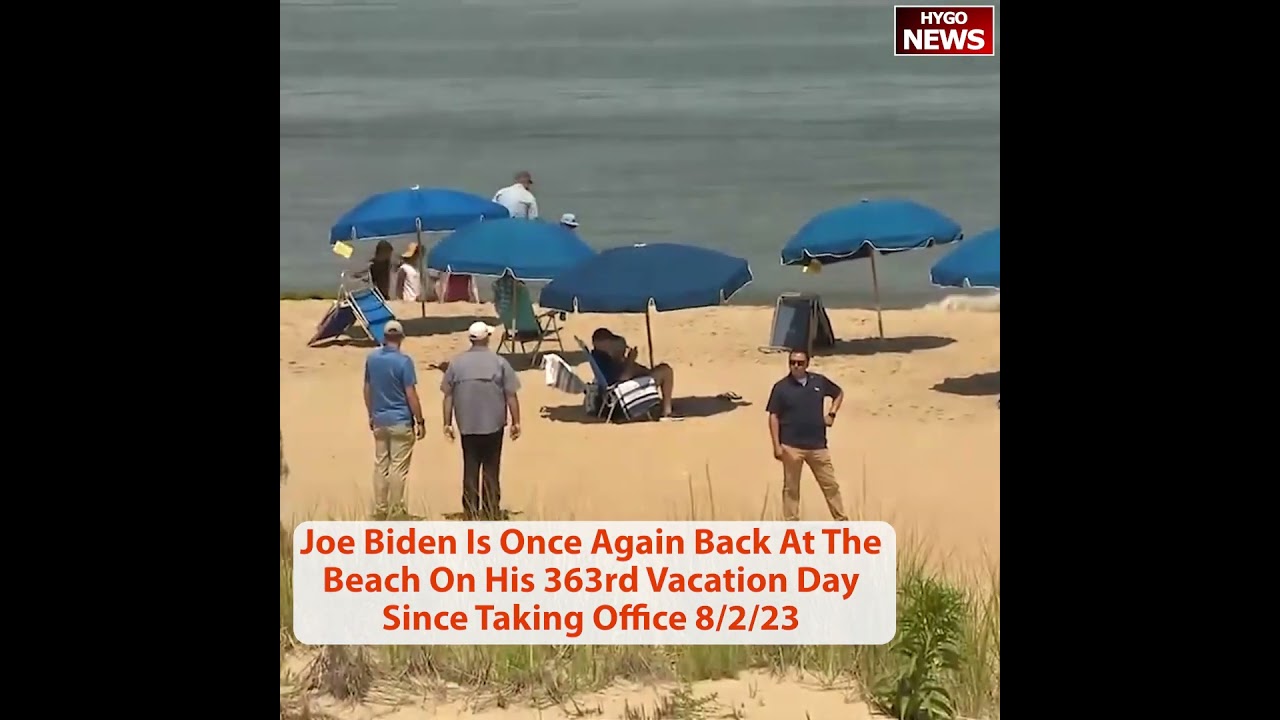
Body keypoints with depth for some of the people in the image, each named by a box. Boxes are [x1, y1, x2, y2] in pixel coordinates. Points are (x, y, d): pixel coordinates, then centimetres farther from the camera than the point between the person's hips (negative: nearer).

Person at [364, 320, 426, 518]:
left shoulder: (371, 358, 3)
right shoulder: (403, 361, -14)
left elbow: (367, 389, 11)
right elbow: (411, 394, -14)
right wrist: (420, 421, -7)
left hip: (379, 420, 6)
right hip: (401, 421, -5)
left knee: (380, 465, 11)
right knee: (399, 467, 0)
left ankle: (379, 509, 14)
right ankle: (396, 510, 2)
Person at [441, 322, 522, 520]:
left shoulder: (456, 363, -1)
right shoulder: (499, 362, -6)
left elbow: (448, 396, 1)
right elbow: (511, 395, -6)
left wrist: (447, 424, 7)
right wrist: (516, 422, 1)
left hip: (467, 426, 1)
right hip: (493, 425, -1)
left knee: (470, 470, 9)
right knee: (491, 470, 8)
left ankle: (470, 514, 10)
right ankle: (491, 513, 10)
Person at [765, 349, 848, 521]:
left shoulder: (819, 381, 3)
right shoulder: (781, 387, -5)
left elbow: (839, 393, 21)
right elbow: (774, 417, -4)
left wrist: (832, 414, 6)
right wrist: (777, 445, -10)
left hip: (818, 445, 3)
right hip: (791, 447, -3)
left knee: (830, 484, 8)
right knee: (791, 487, 5)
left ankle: (841, 520, 19)